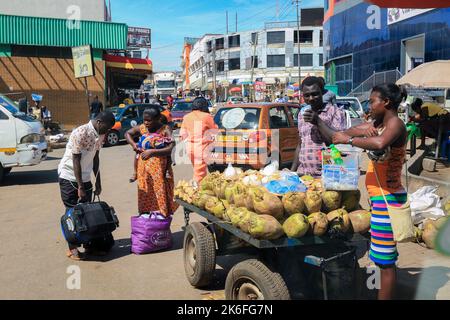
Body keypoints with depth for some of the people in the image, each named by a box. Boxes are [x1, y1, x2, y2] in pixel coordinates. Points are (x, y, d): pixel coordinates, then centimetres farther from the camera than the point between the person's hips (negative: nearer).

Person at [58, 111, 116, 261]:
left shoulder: (100, 135, 2)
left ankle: (88, 244, 19)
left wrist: (98, 183, 11)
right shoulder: (80, 133, -22)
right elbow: (76, 160, -20)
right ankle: (72, 248, 8)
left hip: (85, 178, 6)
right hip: (69, 177, -6)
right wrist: (80, 186, -19)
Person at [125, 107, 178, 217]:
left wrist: (152, 152, -25)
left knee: (160, 197, -2)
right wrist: (133, 144, 3)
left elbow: (171, 148, -22)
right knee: (144, 197, 12)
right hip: (144, 169, 5)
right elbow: (128, 133, 22)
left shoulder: (165, 130, -11)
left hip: (159, 170, -5)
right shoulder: (142, 128, 4)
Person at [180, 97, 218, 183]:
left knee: (197, 170, 20)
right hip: (202, 148, -6)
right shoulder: (206, 116, -9)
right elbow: (215, 130, 3)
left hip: (190, 147, 6)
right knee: (200, 173, -2)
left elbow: (183, 134, 9)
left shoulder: (186, 117, 7)